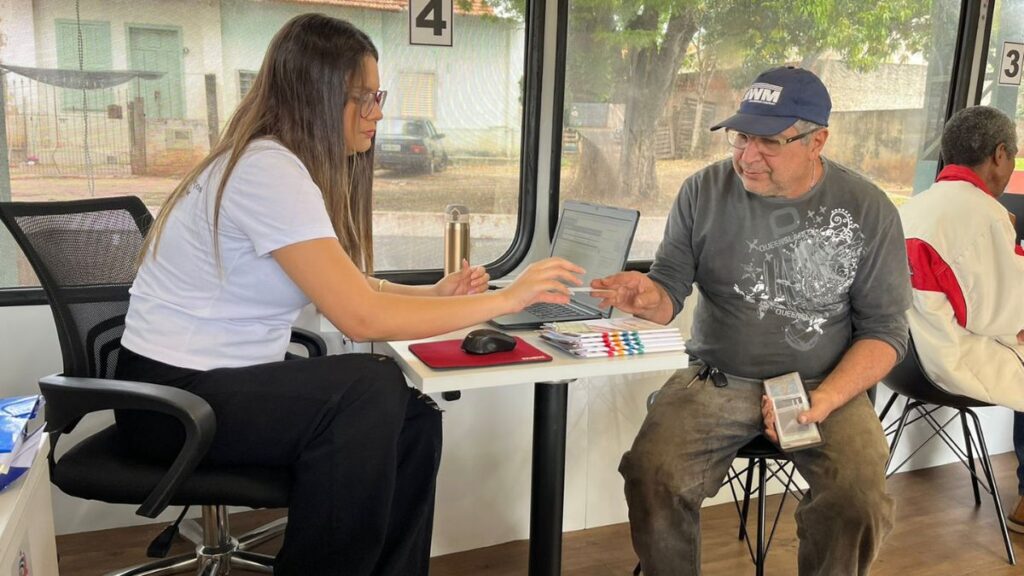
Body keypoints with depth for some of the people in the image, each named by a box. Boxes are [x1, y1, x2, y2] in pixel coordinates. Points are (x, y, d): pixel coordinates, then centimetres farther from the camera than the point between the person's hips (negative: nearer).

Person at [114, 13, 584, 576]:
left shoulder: (290, 165, 6)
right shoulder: (268, 171, -24)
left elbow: (345, 285, 9)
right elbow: (362, 317, -30)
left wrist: (434, 294, -7)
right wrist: (507, 299, -23)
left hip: (227, 379, 8)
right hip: (173, 394, -8)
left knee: (414, 418, -9)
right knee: (371, 391, -27)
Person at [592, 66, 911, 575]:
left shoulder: (868, 211, -4)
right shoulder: (704, 191, -2)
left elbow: (884, 328, -1)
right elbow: (671, 290, 3)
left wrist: (823, 401, -17)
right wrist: (648, 298, -23)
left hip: (827, 385, 0)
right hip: (716, 379, 1)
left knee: (858, 500, -27)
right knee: (652, 475, -24)